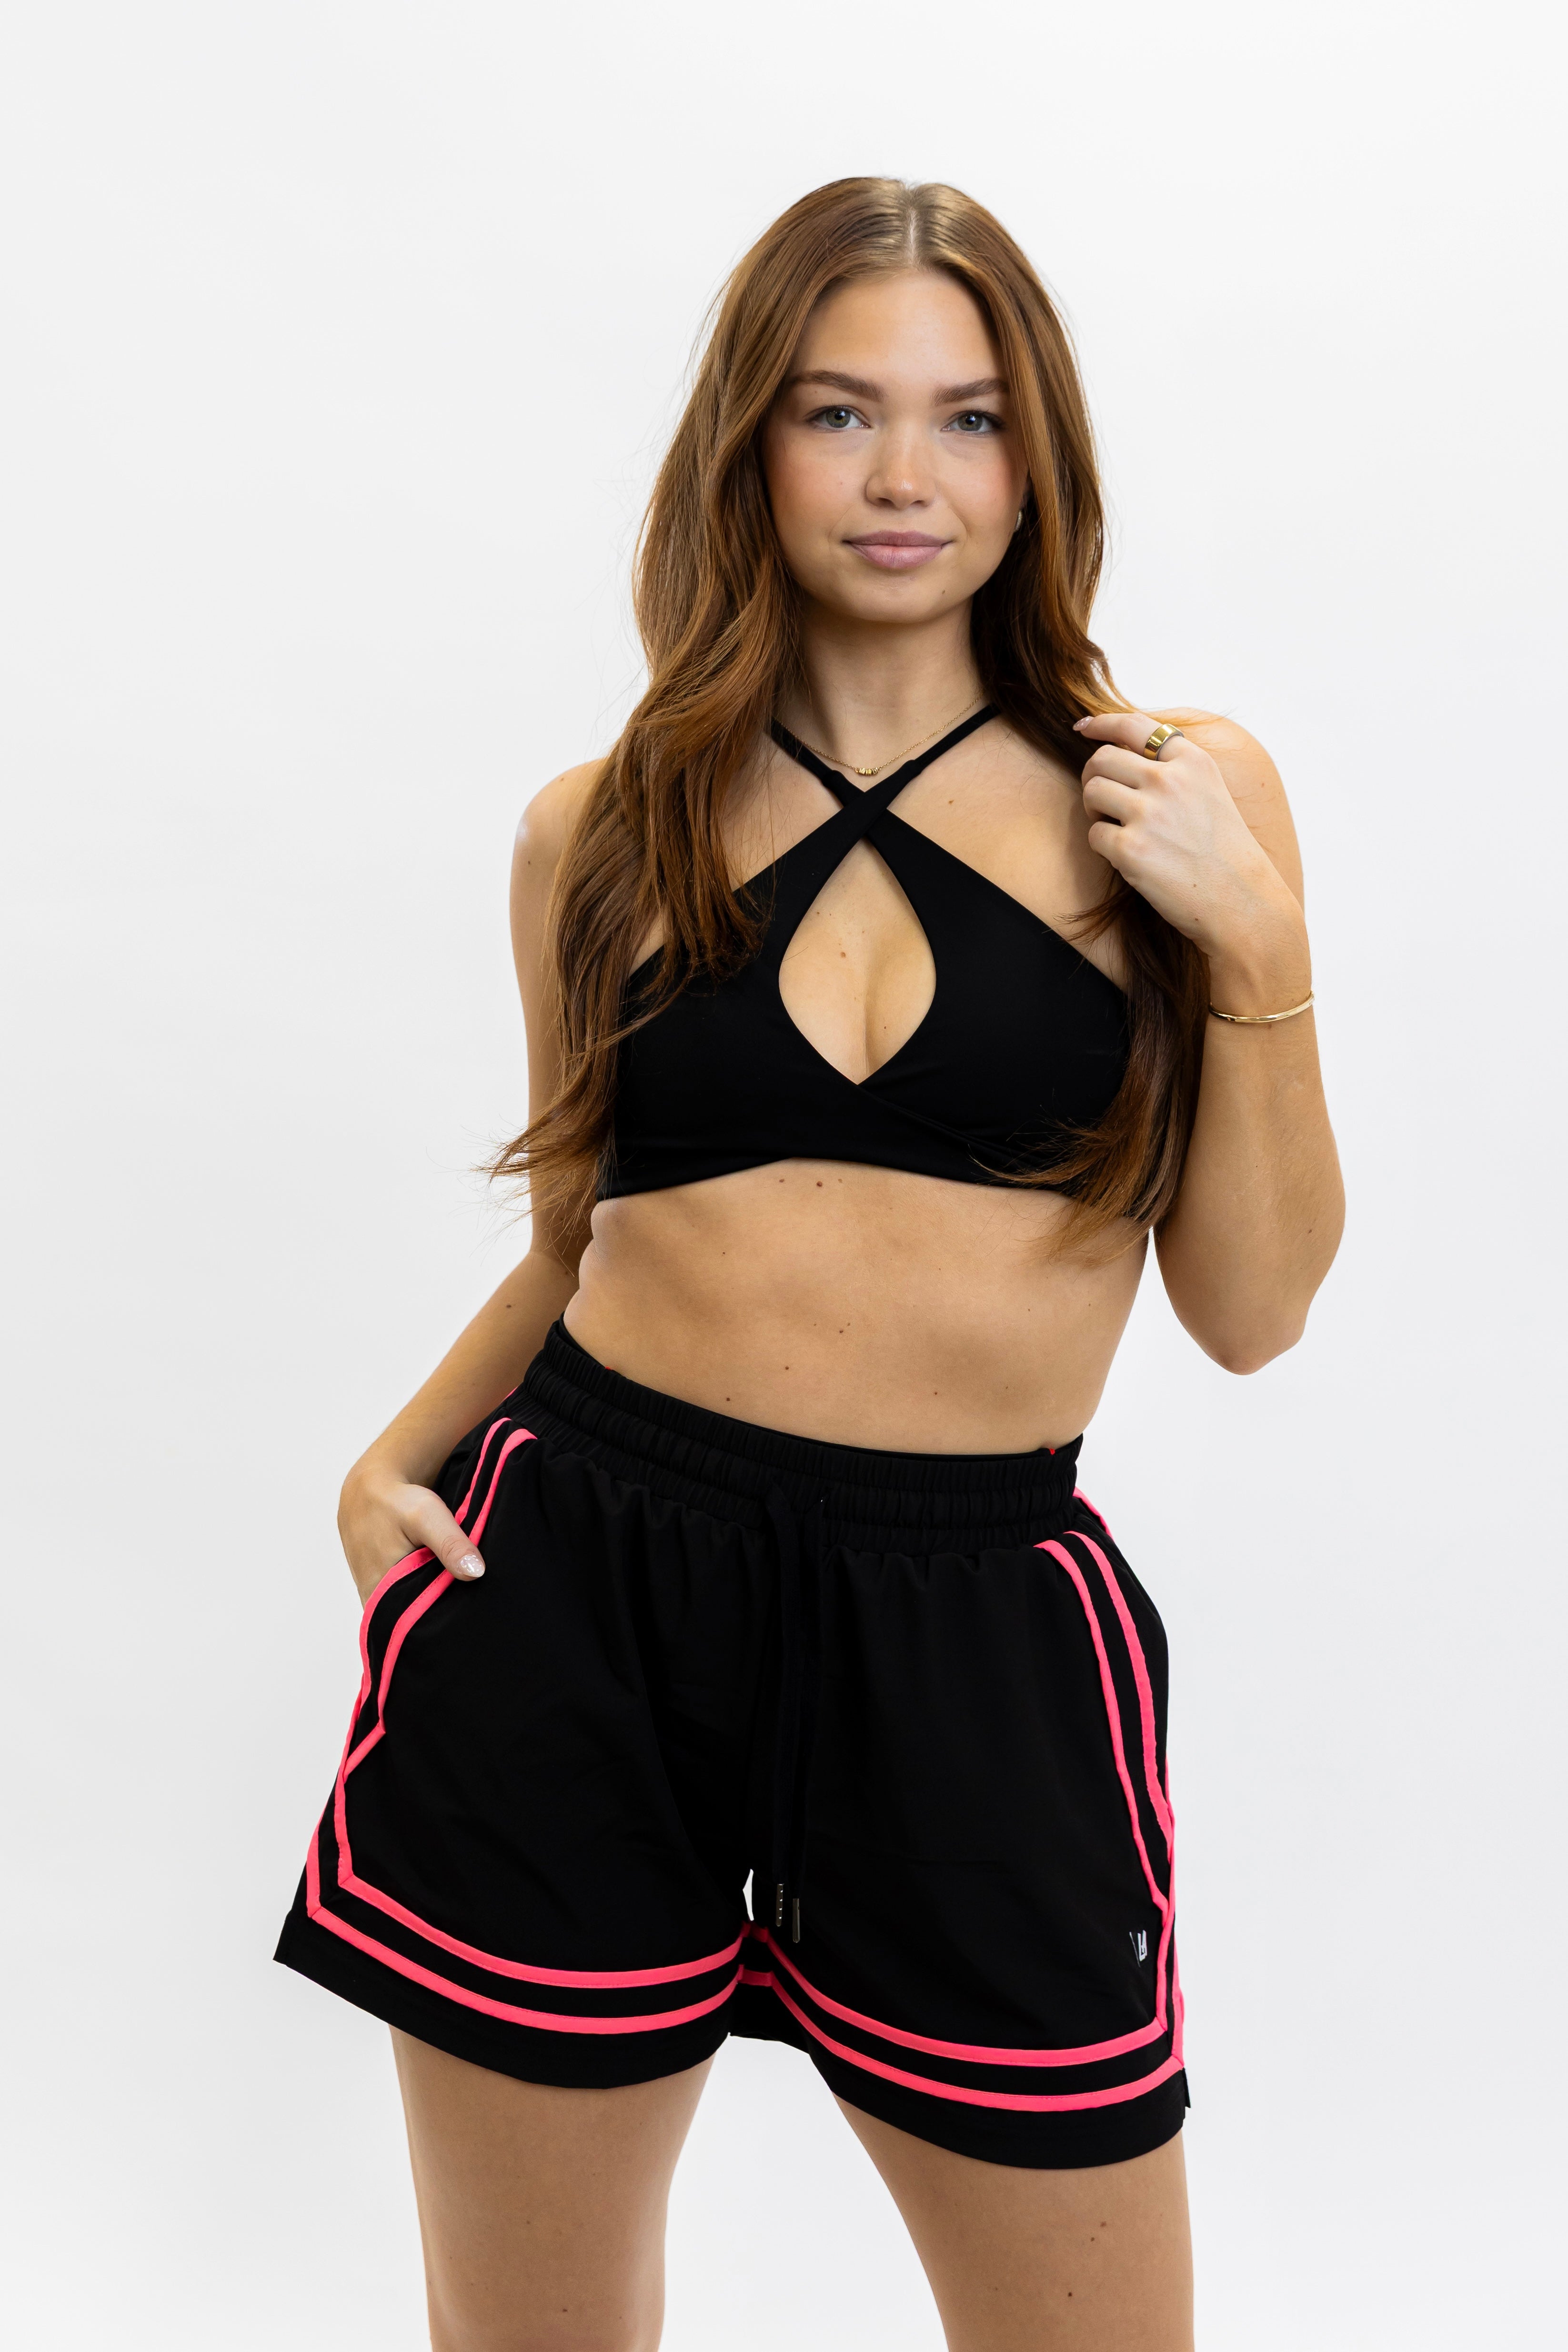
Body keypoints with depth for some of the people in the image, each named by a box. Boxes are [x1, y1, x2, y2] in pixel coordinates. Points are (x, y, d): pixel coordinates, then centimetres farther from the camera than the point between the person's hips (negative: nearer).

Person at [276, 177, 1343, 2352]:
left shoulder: (1179, 800, 2)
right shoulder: (602, 832, 5)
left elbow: (1248, 1311, 1)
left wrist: (1256, 944, -10)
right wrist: (408, 1452, 0)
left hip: (972, 1632, -1)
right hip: (580, 1598, 2)